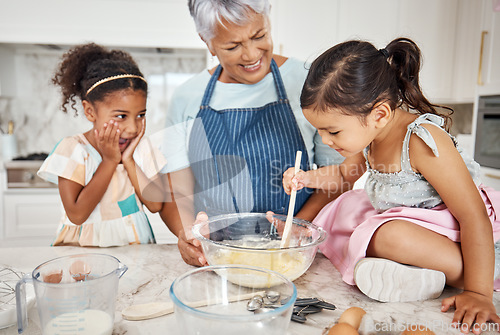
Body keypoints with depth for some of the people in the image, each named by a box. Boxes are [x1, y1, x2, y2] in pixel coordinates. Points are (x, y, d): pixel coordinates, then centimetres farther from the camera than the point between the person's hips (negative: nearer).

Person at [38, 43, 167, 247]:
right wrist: (109, 161, -15)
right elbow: (76, 215, -15)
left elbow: (155, 204, -4)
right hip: (84, 244, -1)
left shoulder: (141, 146, 0)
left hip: (135, 243, 2)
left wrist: (128, 161, -11)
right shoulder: (72, 149, -8)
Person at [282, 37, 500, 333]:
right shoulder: (370, 133, -5)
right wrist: (306, 178, 0)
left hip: (452, 233, -9)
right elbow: (347, 173, 18)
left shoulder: (424, 142, -29)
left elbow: (475, 218, -26)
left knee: (392, 236, -36)